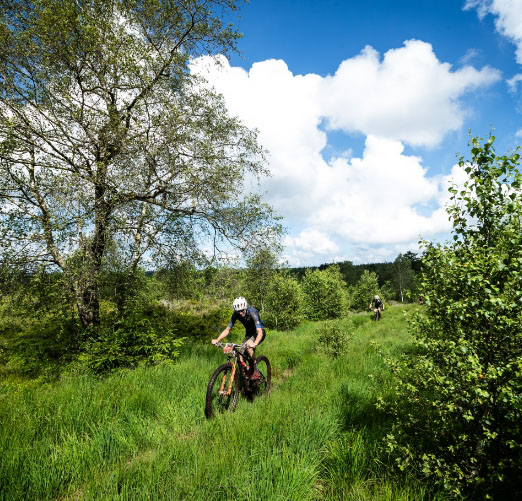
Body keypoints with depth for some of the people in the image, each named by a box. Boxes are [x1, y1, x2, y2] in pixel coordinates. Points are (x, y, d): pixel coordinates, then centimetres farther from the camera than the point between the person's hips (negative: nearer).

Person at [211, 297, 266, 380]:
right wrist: (217, 340, -30)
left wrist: (255, 343, -60)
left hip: (259, 332, -5)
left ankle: (256, 371, -16)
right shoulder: (236, 314, -19)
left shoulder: (252, 312, -33)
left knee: (248, 346, -31)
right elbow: (227, 329, -14)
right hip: (249, 333, 5)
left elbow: (260, 331, -42)